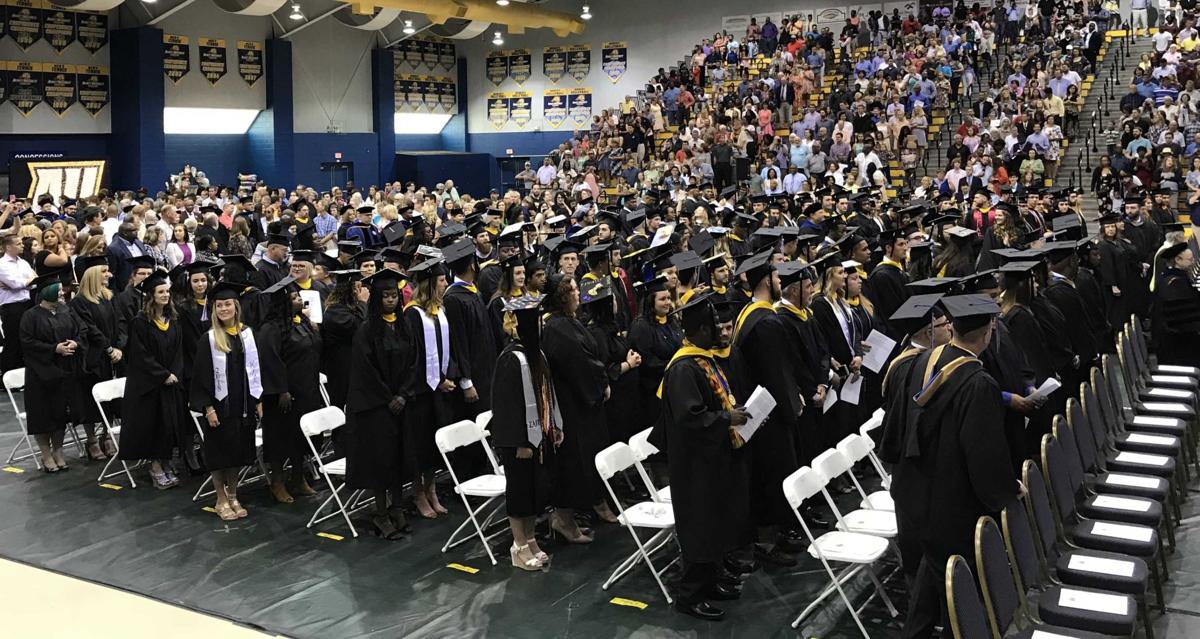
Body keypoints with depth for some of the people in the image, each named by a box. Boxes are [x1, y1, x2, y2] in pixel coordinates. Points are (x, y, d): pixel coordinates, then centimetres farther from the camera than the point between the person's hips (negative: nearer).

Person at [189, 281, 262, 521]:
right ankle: (221, 501, 16)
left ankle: (233, 497, 24)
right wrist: (208, 407, -14)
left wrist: (258, 400, 5)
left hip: (243, 402, 4)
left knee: (238, 450, 11)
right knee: (220, 452, 4)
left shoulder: (246, 334, 3)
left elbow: (255, 368, 8)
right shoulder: (208, 339, -8)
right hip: (219, 403, -4)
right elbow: (200, 375, -8)